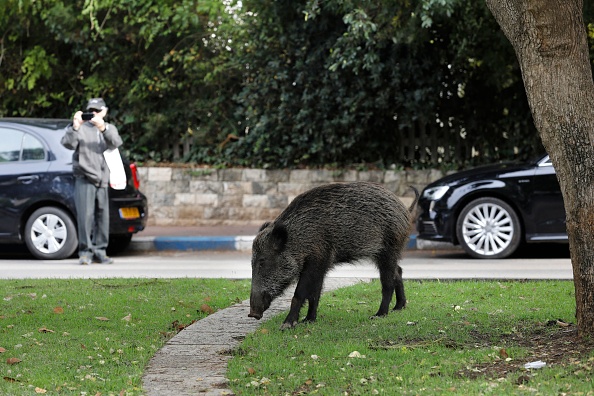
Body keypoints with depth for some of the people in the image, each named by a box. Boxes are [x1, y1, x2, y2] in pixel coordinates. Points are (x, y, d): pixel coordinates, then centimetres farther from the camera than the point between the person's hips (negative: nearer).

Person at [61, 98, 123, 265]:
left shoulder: (109, 129, 15)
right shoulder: (81, 128, 5)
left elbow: (116, 143, -7)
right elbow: (68, 143, -12)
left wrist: (104, 128, -27)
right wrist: (74, 127, -31)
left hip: (102, 181, 4)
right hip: (84, 179, -4)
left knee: (102, 217, 7)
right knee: (85, 215, -13)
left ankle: (99, 252, 15)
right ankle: (85, 252, -12)